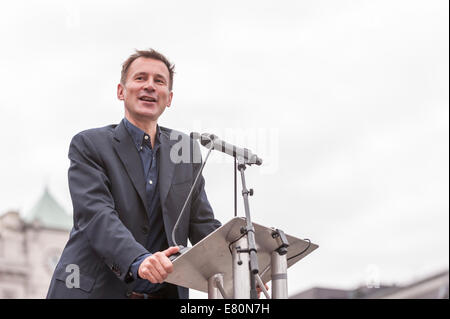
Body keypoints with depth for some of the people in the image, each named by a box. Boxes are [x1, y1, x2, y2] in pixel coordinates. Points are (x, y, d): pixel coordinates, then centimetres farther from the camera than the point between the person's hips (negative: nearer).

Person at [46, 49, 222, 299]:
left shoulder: (187, 151, 13)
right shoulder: (89, 145, 0)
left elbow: (203, 225, 10)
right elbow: (95, 214, -14)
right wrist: (139, 260, -30)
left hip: (163, 292, 4)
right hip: (94, 290, -4)